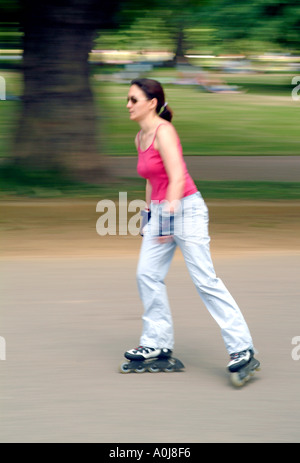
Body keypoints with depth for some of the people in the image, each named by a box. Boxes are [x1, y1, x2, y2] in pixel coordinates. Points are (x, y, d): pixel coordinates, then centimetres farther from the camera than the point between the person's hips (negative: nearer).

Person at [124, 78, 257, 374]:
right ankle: (158, 343, 14)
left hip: (186, 209, -9)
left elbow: (177, 178, -23)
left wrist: (168, 216, -28)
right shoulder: (140, 137, 12)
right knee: (147, 275, 4)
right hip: (160, 212, 9)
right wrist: (149, 213, 23)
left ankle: (242, 347, -5)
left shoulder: (163, 131, -15)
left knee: (205, 280, -10)